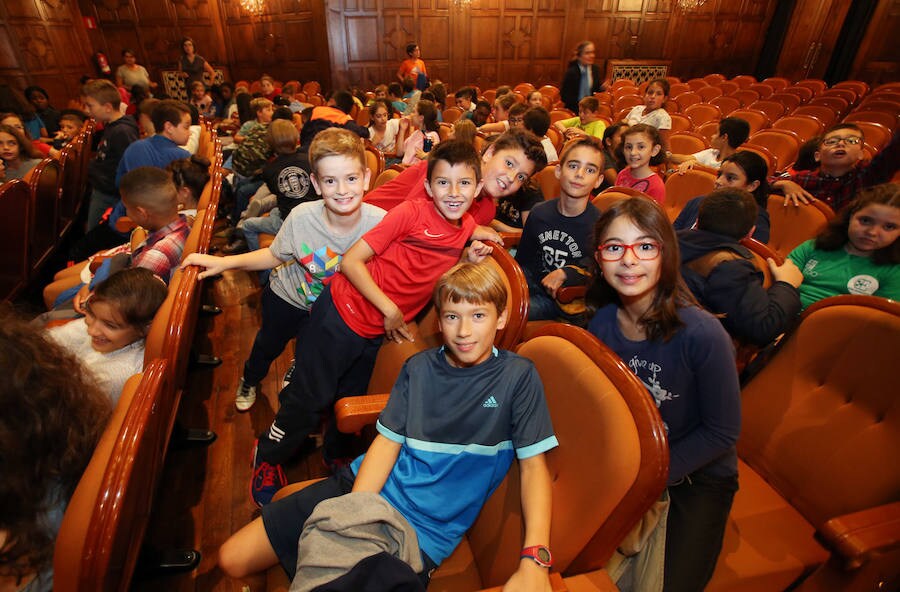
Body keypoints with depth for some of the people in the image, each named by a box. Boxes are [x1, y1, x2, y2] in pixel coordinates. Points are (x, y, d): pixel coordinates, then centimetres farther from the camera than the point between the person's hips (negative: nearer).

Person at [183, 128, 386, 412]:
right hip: (288, 296, 1)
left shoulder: (380, 222, -34)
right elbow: (275, 255, -11)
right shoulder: (302, 217, -30)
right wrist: (224, 262, -18)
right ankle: (250, 380, 65)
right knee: (269, 343, 29)